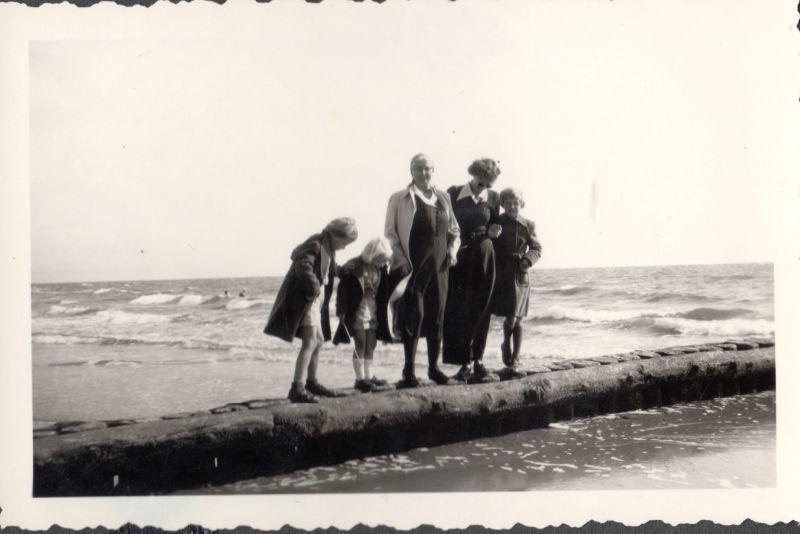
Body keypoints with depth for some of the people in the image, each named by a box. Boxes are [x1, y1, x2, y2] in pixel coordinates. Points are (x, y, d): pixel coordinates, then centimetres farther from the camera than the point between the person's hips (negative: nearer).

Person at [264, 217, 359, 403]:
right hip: (305, 299, -11)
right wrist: (314, 287, -26)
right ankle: (297, 389, -22)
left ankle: (312, 383, 31)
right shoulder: (315, 245, -17)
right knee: (310, 342, -18)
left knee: (319, 341, 18)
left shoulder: (328, 249, 14)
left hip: (315, 299, 11)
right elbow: (303, 267, -32)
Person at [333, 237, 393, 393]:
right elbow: (343, 291, -17)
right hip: (357, 312, -7)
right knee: (361, 345, -4)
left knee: (371, 345, 11)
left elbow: (383, 292, 14)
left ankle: (369, 376, 20)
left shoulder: (381, 269, 3)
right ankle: (360, 379, 2)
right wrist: (342, 312, -19)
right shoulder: (353, 269, -19)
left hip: (373, 312, 7)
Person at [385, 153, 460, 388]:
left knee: (437, 316, 8)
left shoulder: (443, 198, 14)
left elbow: (454, 231, 23)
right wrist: (402, 261, -12)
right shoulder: (400, 198, -1)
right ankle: (409, 372, 4)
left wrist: (452, 251, 6)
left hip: (438, 265, 5)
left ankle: (434, 366, 21)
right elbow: (391, 233, -3)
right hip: (412, 267, -5)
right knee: (414, 316, -4)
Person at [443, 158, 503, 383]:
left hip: (483, 257, 2)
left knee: (481, 310, 2)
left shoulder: (493, 198, 6)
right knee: (460, 310, -3)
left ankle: (476, 362, 10)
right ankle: (466, 363, 2)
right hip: (458, 257, -2)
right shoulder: (454, 194, -3)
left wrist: (491, 233, -6)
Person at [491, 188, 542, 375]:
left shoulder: (528, 225, 6)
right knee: (511, 318, -10)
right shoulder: (496, 223, 0)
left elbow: (536, 248, 8)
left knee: (518, 320, 3)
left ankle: (514, 362, 10)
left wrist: (528, 260, -8)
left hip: (522, 277, 2)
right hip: (502, 276, -2)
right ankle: (506, 344, 21)